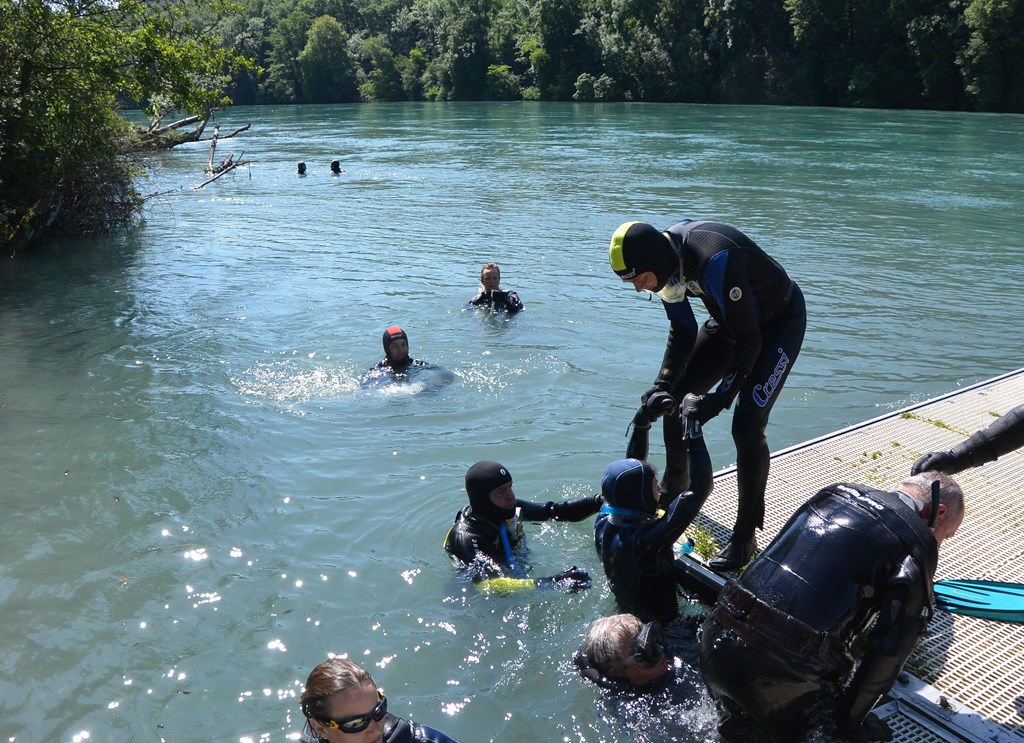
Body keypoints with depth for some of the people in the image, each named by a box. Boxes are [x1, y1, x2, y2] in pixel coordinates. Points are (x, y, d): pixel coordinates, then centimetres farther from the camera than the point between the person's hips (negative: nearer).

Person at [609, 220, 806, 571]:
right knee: (675, 398, 5)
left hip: (779, 321, -8)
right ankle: (673, 489, 29)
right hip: (729, 319, 8)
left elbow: (748, 340, -30)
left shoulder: (715, 260, -39)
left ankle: (745, 537, -1)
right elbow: (682, 331, -6)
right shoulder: (665, 258, -15)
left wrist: (720, 399, -31)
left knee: (747, 424, -17)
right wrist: (662, 386, -17)